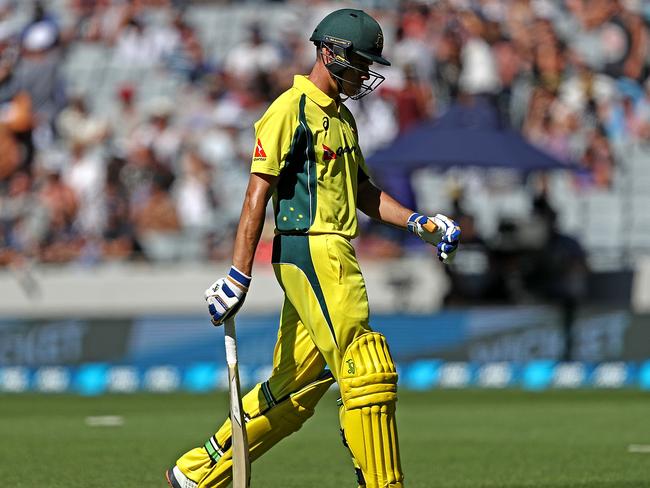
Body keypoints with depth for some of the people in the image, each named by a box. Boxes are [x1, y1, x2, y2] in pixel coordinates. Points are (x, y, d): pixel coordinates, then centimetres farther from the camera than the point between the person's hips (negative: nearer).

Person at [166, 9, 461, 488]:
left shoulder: (342, 117, 21)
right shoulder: (292, 109, -8)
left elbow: (363, 191, 26)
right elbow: (258, 192, -12)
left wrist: (418, 223, 10)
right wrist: (239, 274, -17)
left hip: (329, 256, 10)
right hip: (310, 250, -10)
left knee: (296, 387, 11)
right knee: (366, 372, -12)